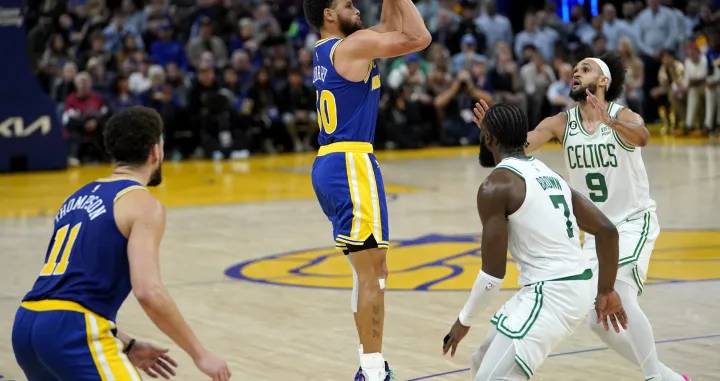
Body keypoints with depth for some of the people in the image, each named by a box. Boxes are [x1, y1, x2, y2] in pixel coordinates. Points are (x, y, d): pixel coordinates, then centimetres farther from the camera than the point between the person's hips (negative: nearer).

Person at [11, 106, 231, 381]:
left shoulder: (78, 198, 24)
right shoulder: (143, 204, -1)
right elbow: (148, 292, -15)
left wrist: (127, 346, 28)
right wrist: (199, 353, -7)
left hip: (27, 325, 9)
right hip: (72, 331, -8)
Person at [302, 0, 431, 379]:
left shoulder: (326, 49, 17)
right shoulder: (354, 44, -10)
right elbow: (418, 38, -14)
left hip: (329, 165, 10)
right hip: (350, 165, -10)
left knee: (371, 270, 16)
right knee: (370, 272, -7)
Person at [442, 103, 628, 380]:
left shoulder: (495, 186, -10)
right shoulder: (548, 174, 15)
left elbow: (493, 273, -11)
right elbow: (607, 230, 12)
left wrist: (465, 319, 3)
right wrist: (606, 292, 21)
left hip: (550, 294, -9)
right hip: (577, 287, 9)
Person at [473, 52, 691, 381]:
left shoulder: (623, 116, -17)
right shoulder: (561, 123, -3)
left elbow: (641, 137, -40)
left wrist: (610, 121, -60)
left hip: (634, 222, -6)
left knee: (620, 297, -26)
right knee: (598, 319, 6)